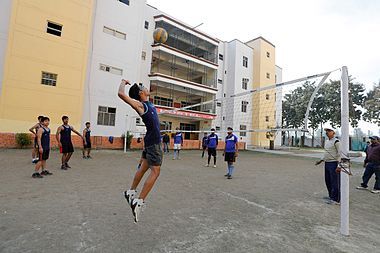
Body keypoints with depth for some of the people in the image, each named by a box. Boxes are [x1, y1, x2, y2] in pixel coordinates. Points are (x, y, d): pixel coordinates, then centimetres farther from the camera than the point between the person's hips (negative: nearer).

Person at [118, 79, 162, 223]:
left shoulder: (147, 103, 14)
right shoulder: (139, 104, -10)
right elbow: (121, 94, -22)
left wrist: (135, 87, 26)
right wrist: (123, 83, -5)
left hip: (151, 140, 9)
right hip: (154, 141, -9)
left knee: (144, 168, 18)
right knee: (155, 172, -8)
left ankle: (131, 192, 33)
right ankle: (139, 202, -4)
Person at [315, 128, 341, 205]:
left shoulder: (336, 141, -12)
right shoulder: (326, 142, 14)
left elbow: (340, 154, -17)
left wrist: (339, 166, -21)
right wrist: (321, 160, 18)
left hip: (334, 164, -9)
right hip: (327, 163, 9)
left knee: (335, 182, -1)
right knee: (328, 181, 16)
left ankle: (335, 199, 9)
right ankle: (331, 196, 31)